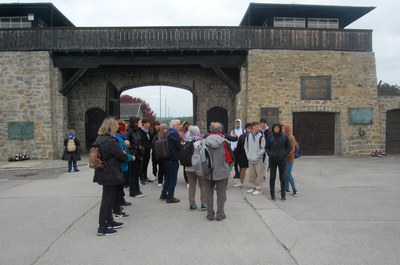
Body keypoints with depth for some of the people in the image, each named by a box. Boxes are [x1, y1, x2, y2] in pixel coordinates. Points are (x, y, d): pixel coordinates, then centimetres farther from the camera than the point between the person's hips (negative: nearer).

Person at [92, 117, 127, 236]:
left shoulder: (99, 139, 8)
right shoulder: (110, 141, -22)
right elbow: (122, 156, -16)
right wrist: (127, 156, 8)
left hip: (104, 173, 9)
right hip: (110, 174, -9)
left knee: (109, 197, 20)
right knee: (107, 198, -2)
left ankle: (109, 221, 33)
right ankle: (102, 227, 6)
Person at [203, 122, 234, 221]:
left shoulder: (205, 142, -8)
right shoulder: (224, 142, -11)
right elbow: (230, 157, -7)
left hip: (208, 172, 1)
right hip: (222, 171, -1)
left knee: (209, 193, 13)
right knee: (221, 193, 10)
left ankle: (210, 214, 19)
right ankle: (220, 214, 14)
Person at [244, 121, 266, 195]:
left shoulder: (261, 137, -6)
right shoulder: (248, 136, 5)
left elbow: (263, 148, -7)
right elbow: (246, 146, 13)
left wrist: (257, 155, -11)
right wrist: (248, 154, 4)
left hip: (259, 160, -4)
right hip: (250, 159, 4)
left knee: (259, 175, 0)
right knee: (251, 175, 13)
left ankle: (259, 189, 10)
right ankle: (252, 187, 26)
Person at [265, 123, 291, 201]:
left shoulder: (284, 136, 0)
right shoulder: (270, 137, 2)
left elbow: (289, 147, 4)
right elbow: (267, 147, 9)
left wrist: (284, 155, -7)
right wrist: (270, 154, -5)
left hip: (282, 160, -1)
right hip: (272, 160, 1)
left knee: (282, 177, 4)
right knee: (272, 177, 4)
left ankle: (283, 194, 12)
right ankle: (272, 194, 13)